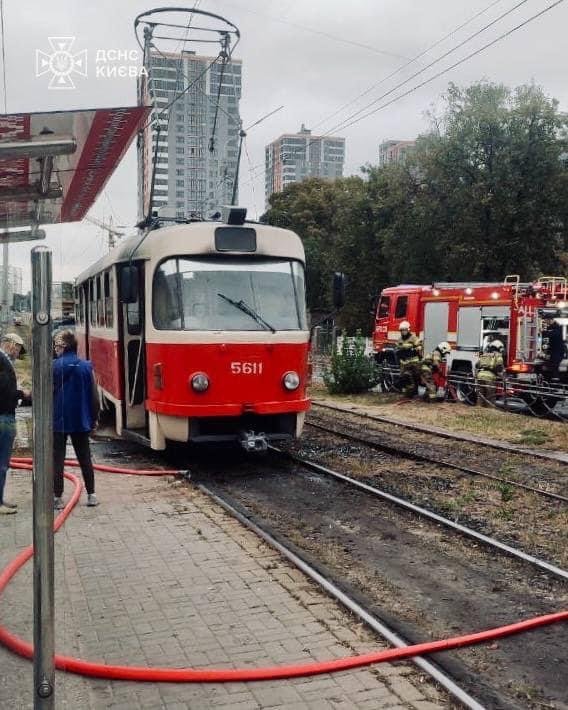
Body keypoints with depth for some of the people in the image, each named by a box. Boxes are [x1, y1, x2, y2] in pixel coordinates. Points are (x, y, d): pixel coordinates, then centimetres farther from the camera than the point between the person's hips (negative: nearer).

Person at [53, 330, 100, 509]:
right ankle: (91, 495, 14)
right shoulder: (86, 366, -1)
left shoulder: (54, 366, -9)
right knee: (85, 458, 12)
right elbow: (94, 395, 1)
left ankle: (57, 498, 6)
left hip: (58, 421, -3)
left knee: (57, 459, 5)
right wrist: (94, 418, 11)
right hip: (81, 420, 3)